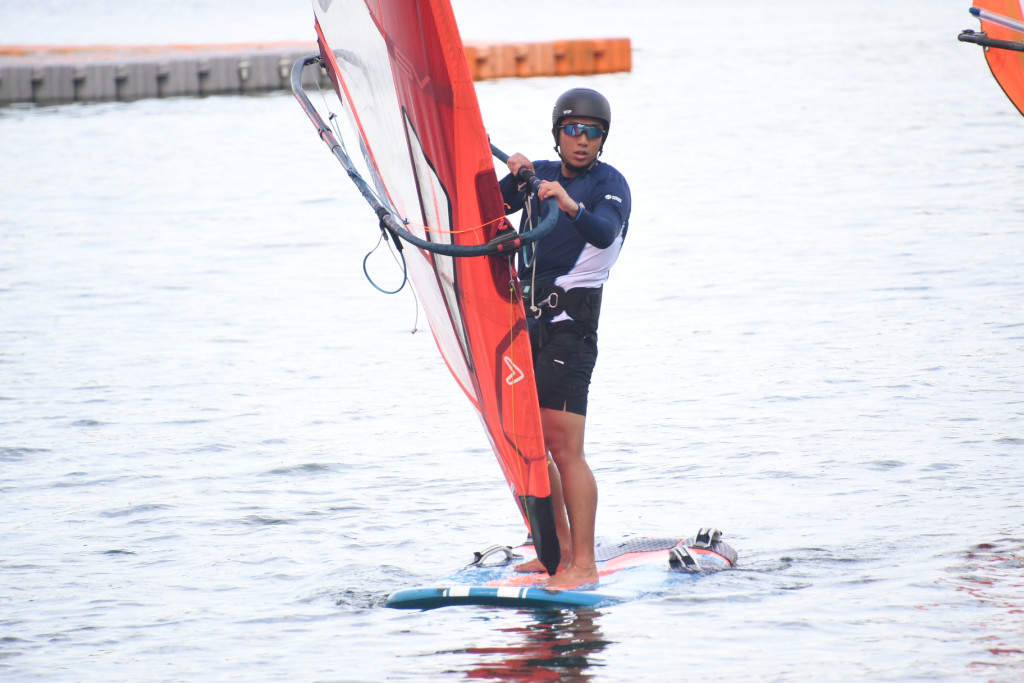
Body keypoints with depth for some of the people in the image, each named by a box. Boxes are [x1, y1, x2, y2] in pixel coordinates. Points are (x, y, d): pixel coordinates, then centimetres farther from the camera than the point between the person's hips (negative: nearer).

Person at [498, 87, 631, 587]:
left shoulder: (609, 184, -4)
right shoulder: (541, 175, 15)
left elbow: (605, 233, -24)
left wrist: (571, 207, -42)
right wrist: (514, 179, -13)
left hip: (570, 318, -7)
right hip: (526, 312, 7)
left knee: (563, 447, -14)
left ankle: (584, 565, -14)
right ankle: (560, 550, 19)